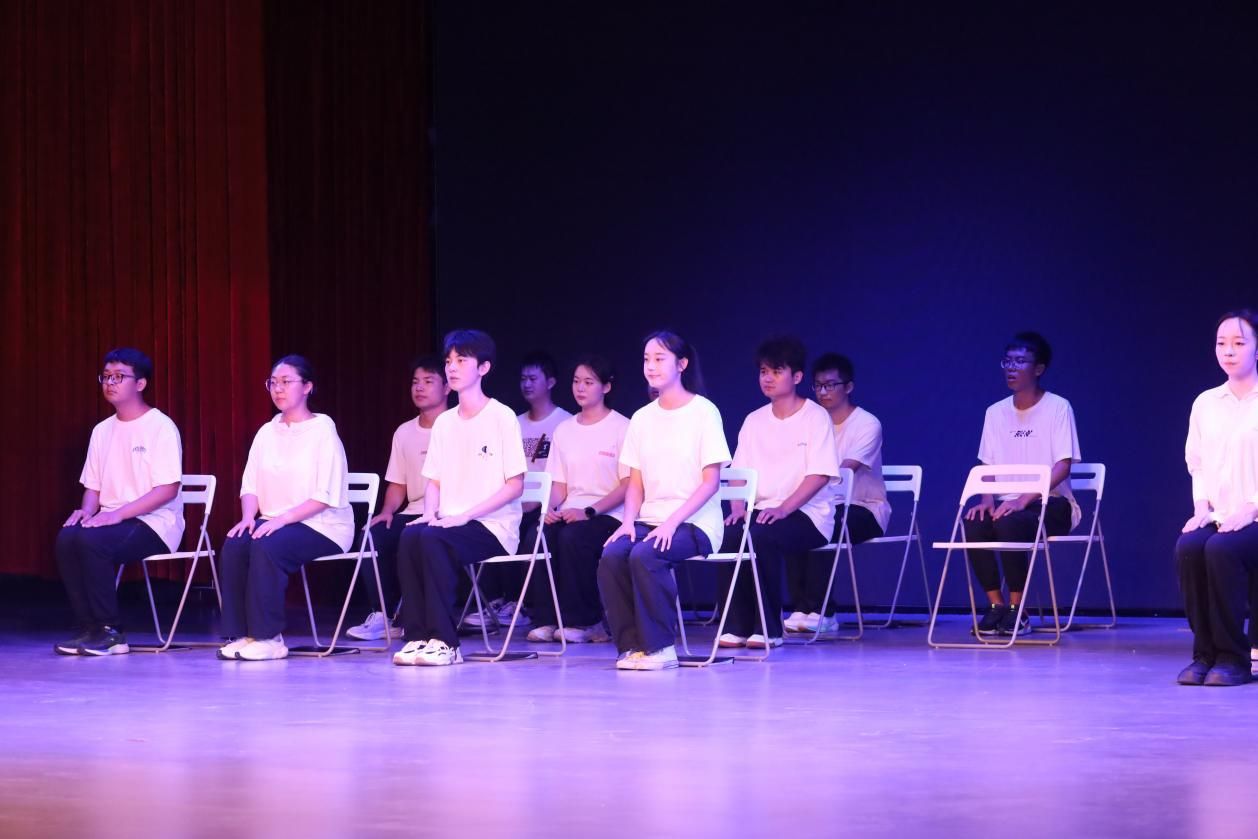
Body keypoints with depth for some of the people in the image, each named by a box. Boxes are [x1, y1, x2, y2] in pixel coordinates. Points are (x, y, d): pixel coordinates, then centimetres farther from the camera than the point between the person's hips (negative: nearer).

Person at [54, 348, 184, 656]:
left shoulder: (161, 427, -7)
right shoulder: (102, 431, 14)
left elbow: (168, 490, -14)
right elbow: (93, 486, 16)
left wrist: (118, 514, -23)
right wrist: (87, 511, -8)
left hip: (154, 523, -6)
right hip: (110, 520, 6)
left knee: (92, 540, -32)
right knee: (67, 538, -25)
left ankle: (110, 631, -19)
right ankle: (90, 629, -18)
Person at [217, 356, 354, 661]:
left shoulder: (323, 429, -5)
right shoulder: (267, 432, 14)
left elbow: (326, 495, -13)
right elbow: (250, 484, 10)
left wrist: (284, 518, -23)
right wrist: (249, 516, -12)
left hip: (321, 526, -5)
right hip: (273, 523, 5)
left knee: (266, 547, -33)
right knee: (233, 547, -24)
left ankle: (268, 637, -26)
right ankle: (239, 635, -20)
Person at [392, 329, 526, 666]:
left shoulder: (502, 417, -3)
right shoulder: (444, 422, 15)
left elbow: (515, 486, -8)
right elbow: (434, 482, 16)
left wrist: (464, 515, -16)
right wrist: (432, 515, -6)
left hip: (493, 526, -5)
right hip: (449, 522, 5)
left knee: (432, 539, -32)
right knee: (410, 535, -27)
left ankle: (444, 641, -27)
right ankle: (417, 636, -25)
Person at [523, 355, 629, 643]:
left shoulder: (622, 427, -2)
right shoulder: (564, 430, 15)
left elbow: (628, 485, -8)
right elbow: (559, 485, 15)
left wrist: (589, 511, -18)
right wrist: (550, 508, -7)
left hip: (608, 515, -5)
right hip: (570, 514, 5)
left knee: (572, 537, -34)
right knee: (535, 538, -25)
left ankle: (584, 622, -20)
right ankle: (547, 619, -18)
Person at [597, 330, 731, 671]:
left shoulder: (704, 412, -3)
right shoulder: (641, 418, 13)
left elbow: (711, 482, -8)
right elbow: (635, 482, 13)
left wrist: (672, 522, -19)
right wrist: (628, 521, -7)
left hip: (694, 523, -5)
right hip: (649, 520, 5)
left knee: (644, 556, -32)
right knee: (611, 556, -25)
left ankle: (660, 647, -19)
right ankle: (632, 645, -16)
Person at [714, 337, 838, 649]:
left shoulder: (815, 417, -3)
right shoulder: (754, 420, 14)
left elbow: (820, 475, -12)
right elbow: (739, 472, 11)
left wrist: (783, 508, -23)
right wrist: (738, 508, -10)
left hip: (806, 515, -5)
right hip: (761, 511, 5)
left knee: (762, 535, -35)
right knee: (727, 533, -27)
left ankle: (768, 628, -23)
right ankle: (737, 626, -19)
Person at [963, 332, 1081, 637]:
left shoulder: (1058, 408, -7)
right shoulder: (996, 412, 9)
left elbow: (1063, 466, -13)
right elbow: (987, 466, 11)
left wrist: (1023, 500, -24)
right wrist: (987, 499, -10)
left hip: (1051, 503, -5)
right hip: (1009, 502, 5)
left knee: (1009, 523, -35)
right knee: (973, 525, -27)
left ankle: (1017, 609, -19)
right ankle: (996, 605, -11)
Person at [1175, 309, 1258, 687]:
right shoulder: (1205, 403, 14)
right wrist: (1202, 507, 0)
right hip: (1217, 516, 5)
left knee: (1222, 549, -34)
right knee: (1188, 547, -27)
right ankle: (1205, 653, -18)